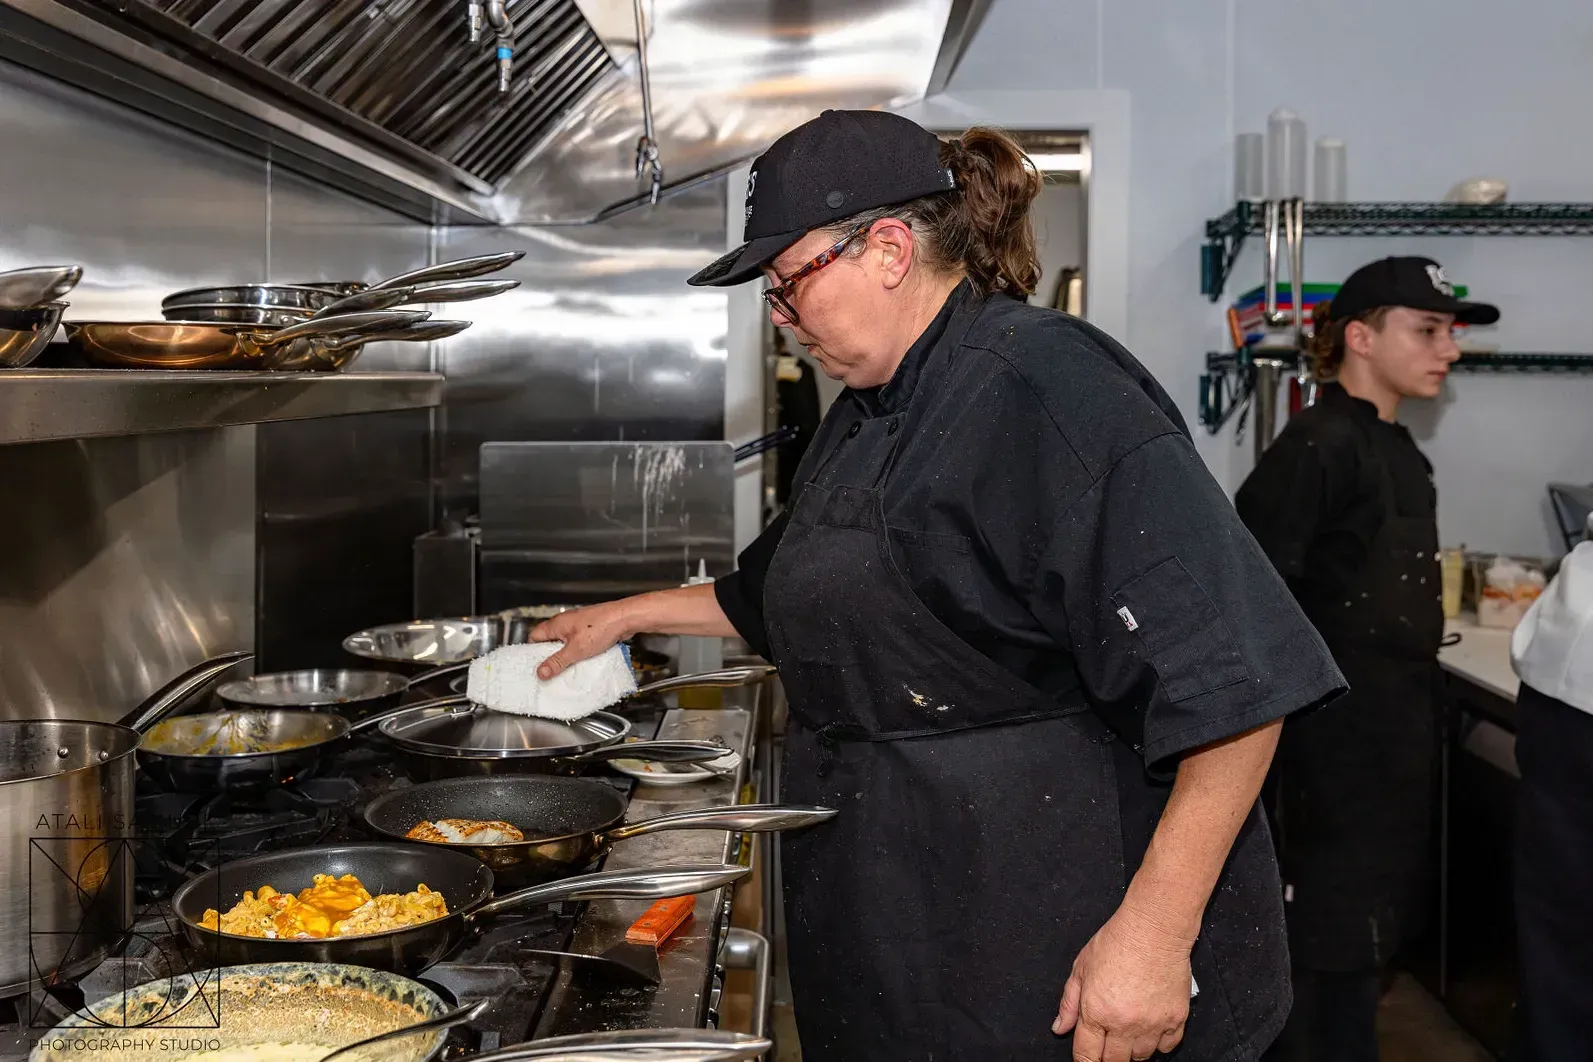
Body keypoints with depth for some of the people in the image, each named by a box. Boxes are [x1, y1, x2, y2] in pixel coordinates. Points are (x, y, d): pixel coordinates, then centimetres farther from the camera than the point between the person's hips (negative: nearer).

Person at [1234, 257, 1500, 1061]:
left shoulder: (1399, 452, 12)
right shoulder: (1319, 446, -17)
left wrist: (1414, 718, 19)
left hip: (1398, 736, 9)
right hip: (1337, 737, -9)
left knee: (1376, 928, 18)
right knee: (1337, 945, 1)